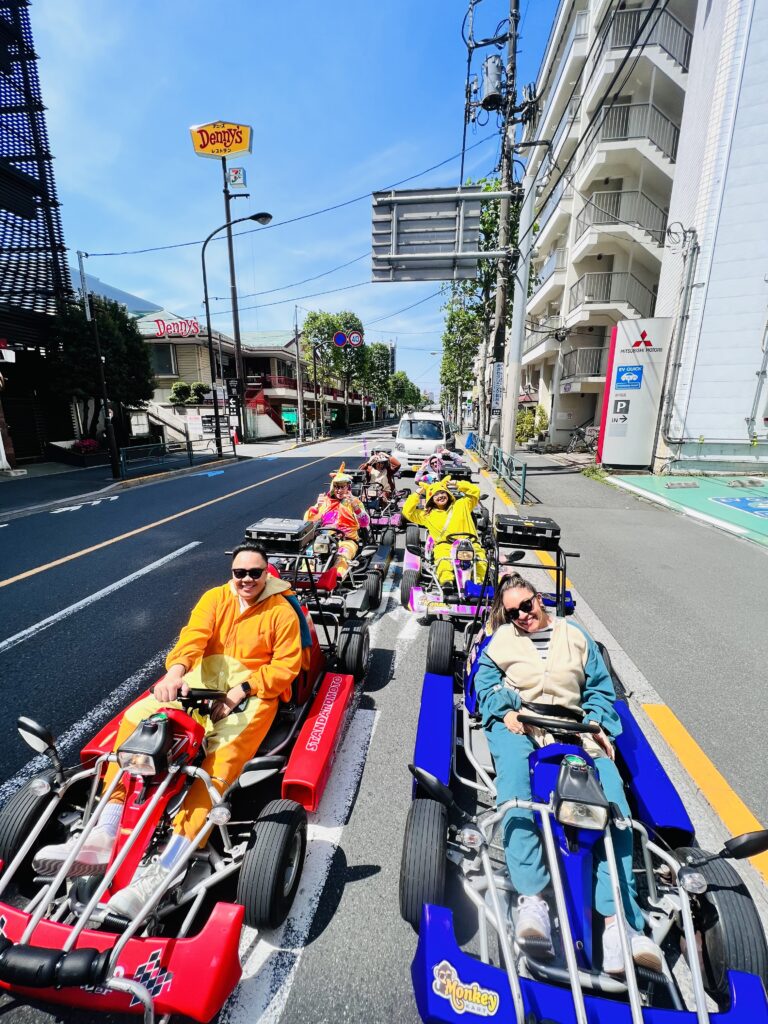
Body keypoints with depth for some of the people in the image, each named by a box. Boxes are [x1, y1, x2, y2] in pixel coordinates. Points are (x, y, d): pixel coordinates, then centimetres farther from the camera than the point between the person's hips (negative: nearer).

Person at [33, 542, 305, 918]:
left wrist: (240, 691, -19)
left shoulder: (283, 611, -2)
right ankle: (104, 838, -13)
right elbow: (193, 635, -9)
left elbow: (286, 665, -7)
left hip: (254, 689, -4)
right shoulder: (214, 598, 8)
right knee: (136, 717, -15)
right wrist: (175, 672, -30)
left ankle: (164, 869, -27)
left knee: (223, 756, -29)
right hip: (204, 678, 4)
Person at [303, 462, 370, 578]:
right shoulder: (325, 500, 17)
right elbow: (308, 521, 9)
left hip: (347, 539, -2)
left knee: (343, 555, -35)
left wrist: (355, 506, -18)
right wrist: (317, 506, -9)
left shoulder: (354, 501, 12)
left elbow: (365, 523, -4)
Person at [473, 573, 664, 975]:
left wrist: (598, 723, 1)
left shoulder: (575, 635, 20)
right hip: (517, 724, -1)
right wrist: (506, 710, -10)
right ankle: (531, 896, -35)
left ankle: (619, 918, -28)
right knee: (514, 770, -35)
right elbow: (486, 680, 9)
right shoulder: (502, 639, 18)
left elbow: (601, 687, 19)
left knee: (612, 791, -26)